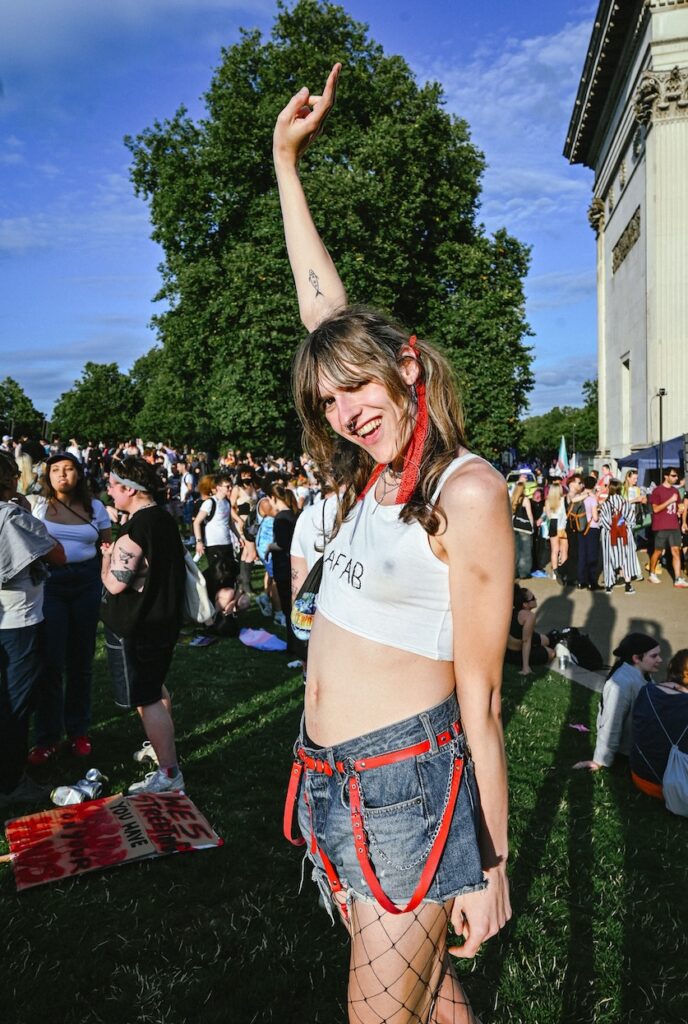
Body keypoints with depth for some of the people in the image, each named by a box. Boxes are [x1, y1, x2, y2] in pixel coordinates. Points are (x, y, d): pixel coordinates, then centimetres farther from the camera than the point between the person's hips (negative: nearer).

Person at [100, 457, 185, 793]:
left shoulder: (135, 528, -24)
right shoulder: (165, 519, 6)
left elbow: (115, 583, -25)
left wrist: (107, 556, -7)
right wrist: (118, 551, 12)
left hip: (134, 627, -10)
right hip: (163, 619, 10)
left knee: (146, 699, -1)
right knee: (155, 687, 25)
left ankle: (169, 773, 6)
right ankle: (162, 746, 42)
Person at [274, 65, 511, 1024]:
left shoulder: (468, 491, -17)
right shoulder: (379, 467, 2)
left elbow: (480, 693, -15)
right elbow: (322, 305, 11)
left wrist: (491, 862, -9)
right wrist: (286, 161, 18)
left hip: (407, 785, -7)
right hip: (330, 782, 7)